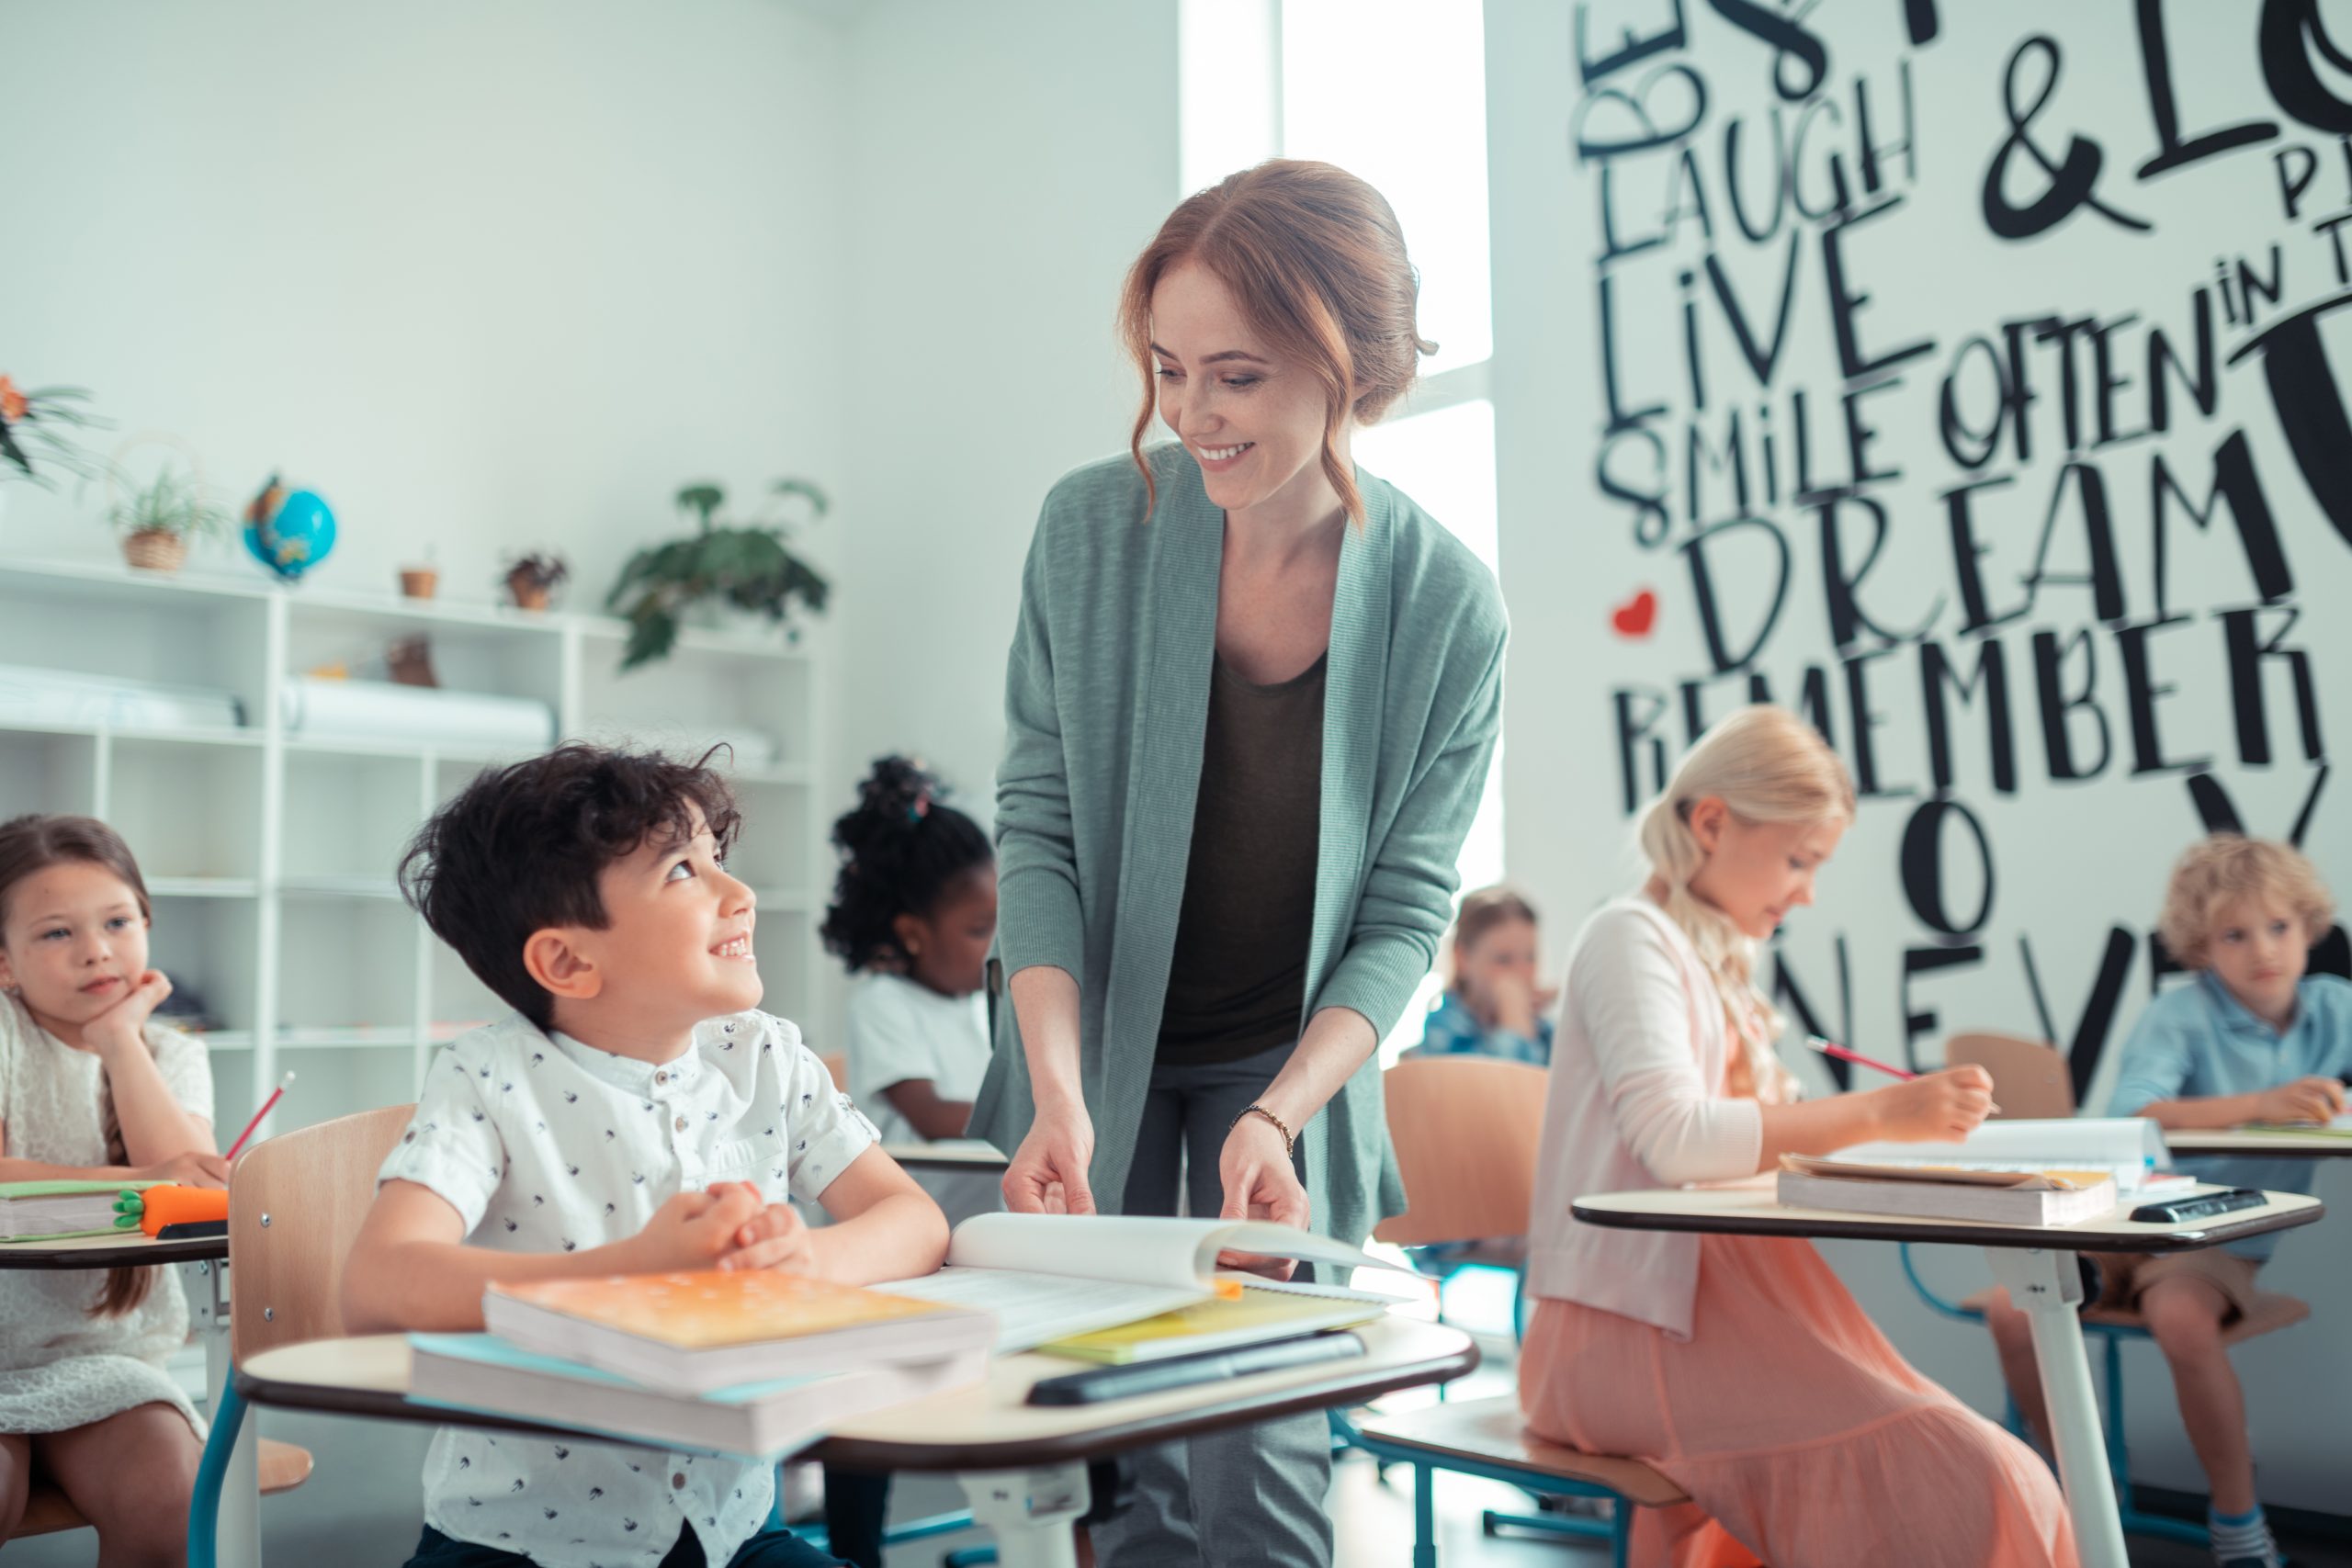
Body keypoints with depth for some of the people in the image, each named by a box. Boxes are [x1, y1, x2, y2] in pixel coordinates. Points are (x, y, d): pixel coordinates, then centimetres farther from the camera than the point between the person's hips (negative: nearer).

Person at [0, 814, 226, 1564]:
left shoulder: (170, 1055, 8)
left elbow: (191, 1183, -12)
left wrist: (118, 1038, -11)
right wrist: (136, 1182, -26)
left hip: (104, 1352, 3)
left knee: (165, 1498, -20)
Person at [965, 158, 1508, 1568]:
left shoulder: (1447, 605, -14)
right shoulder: (1093, 527, -13)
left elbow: (1405, 910, -10)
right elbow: (1039, 824, -10)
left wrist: (1278, 1115, -23)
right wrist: (1058, 1090, -21)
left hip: (1294, 1073, 0)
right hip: (1100, 1048, 1)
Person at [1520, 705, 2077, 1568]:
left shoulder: (1718, 963, 22)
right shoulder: (1631, 936, -6)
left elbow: (1747, 1138, 16)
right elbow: (1674, 1137, -21)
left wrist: (1912, 1120, 3)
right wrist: (1880, 1112, -18)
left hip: (1717, 1297, 9)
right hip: (1632, 1325, -9)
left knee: (1999, 1482, -8)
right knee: (1953, 1481, -23)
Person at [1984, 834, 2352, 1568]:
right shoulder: (2180, 1014, -10)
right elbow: (2129, 1115, -25)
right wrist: (2258, 1105, -37)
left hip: (2218, 1239, 0)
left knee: (2183, 1320, -34)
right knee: (2013, 1313, -23)